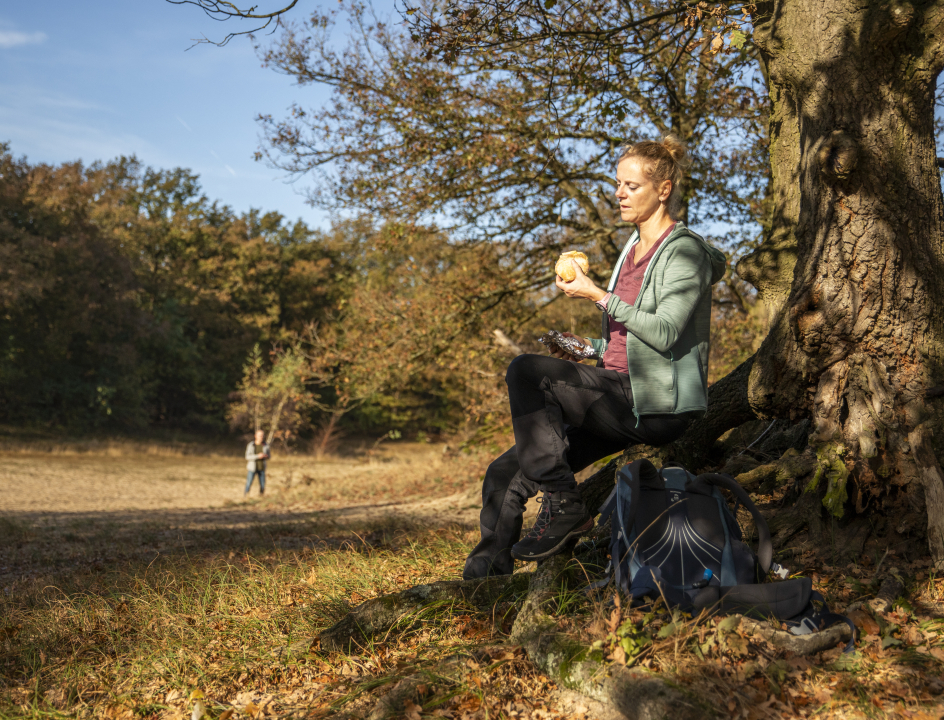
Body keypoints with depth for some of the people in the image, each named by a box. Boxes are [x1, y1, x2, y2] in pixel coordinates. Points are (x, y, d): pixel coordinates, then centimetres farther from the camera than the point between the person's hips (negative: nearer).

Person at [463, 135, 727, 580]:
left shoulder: (685, 252, -7)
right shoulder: (633, 250, 20)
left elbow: (663, 333, -20)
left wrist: (599, 296, -20)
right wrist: (587, 346, 9)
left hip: (656, 404, -8)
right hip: (620, 397, 8)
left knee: (526, 372, -24)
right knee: (505, 475, -3)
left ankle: (563, 506, -18)